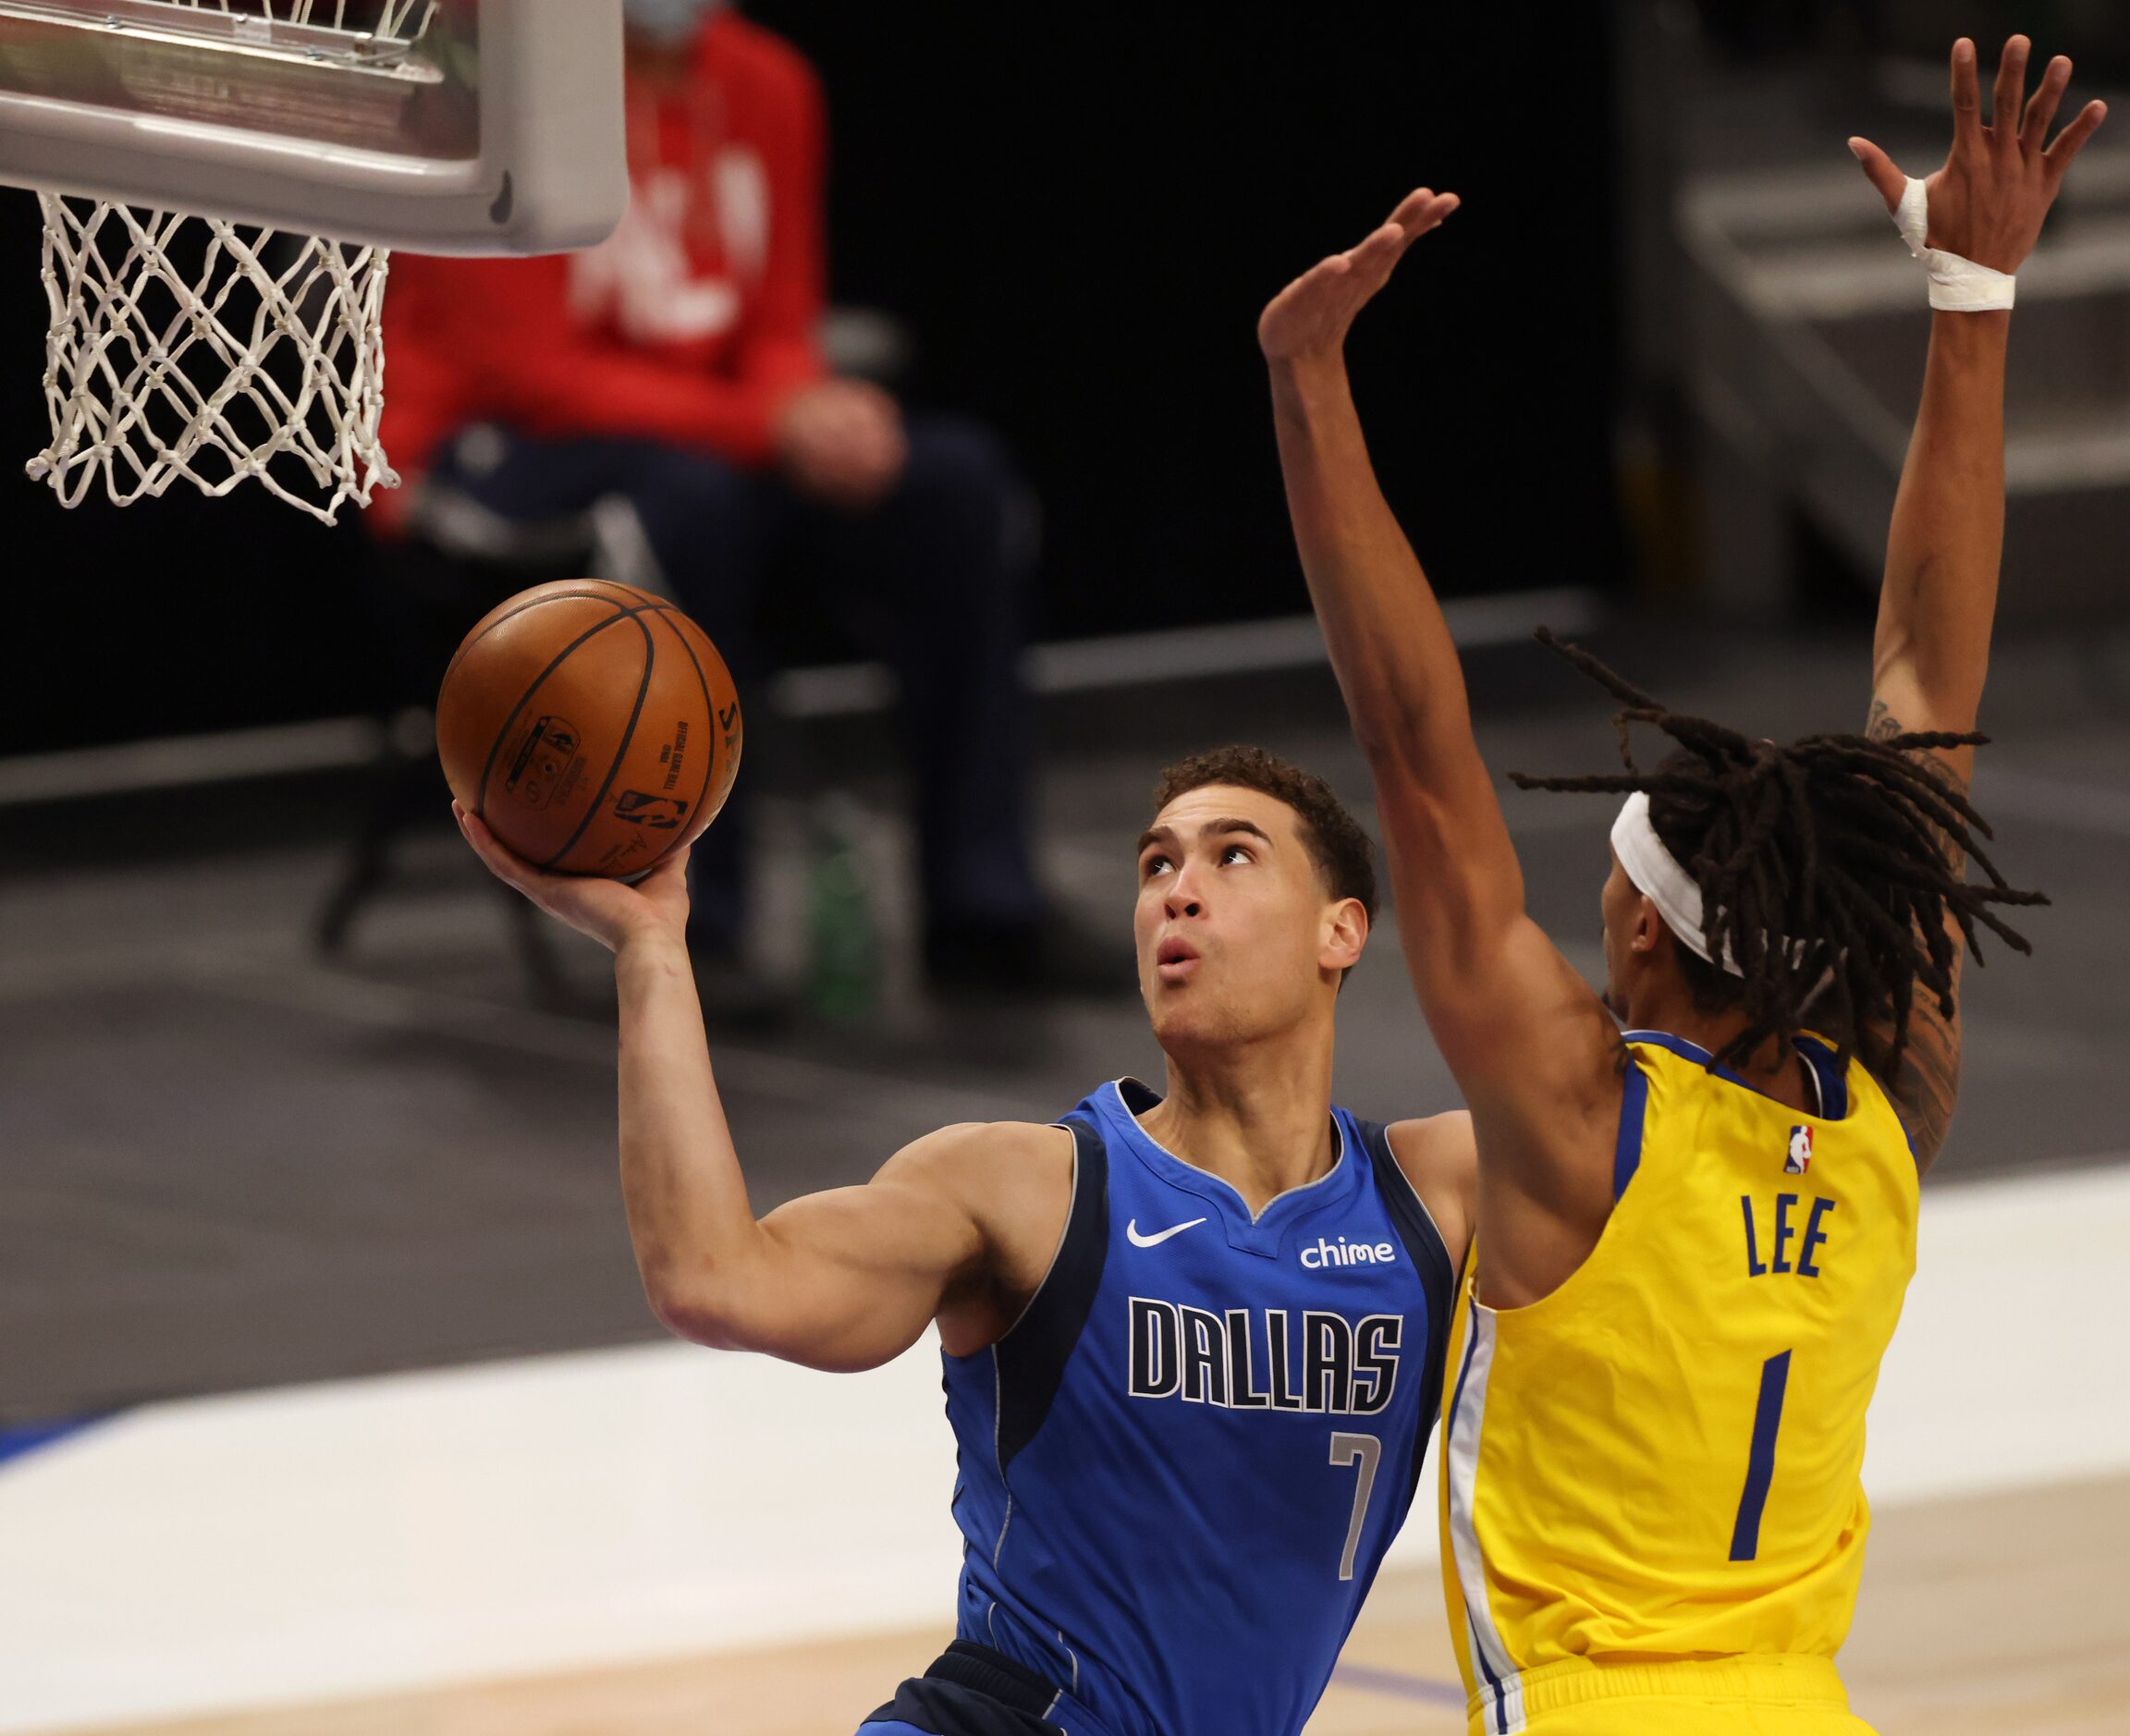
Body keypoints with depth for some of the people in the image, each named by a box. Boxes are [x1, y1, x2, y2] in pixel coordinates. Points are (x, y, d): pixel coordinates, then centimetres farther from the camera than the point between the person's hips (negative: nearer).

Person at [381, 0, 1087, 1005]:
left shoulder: (766, 85, 3)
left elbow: (778, 334, 8)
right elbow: (526, 369, -19)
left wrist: (820, 409, -17)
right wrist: (764, 425, -27)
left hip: (706, 441, 6)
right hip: (492, 459, -6)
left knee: (955, 476, -16)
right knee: (694, 497, -38)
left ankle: (984, 910, -13)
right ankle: (684, 930, -29)